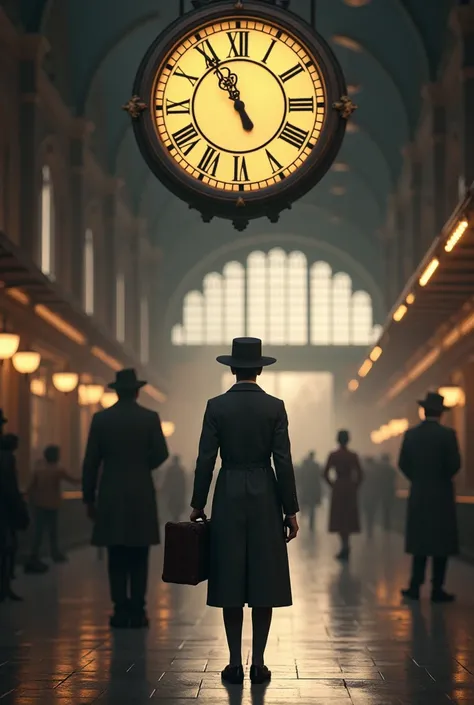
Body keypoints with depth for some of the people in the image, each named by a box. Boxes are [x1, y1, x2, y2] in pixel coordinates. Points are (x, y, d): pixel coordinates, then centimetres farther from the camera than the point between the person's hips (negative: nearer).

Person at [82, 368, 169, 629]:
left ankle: (121, 611, 2)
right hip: (141, 496, -1)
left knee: (117, 558, 5)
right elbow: (160, 454, -4)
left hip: (110, 497, 1)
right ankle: (137, 612, 0)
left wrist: (89, 498, 7)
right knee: (138, 558, 4)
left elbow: (91, 462, 0)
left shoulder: (101, 418, 0)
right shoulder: (150, 418, -2)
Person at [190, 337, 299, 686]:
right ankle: (258, 664, 3)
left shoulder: (216, 406, -2)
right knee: (264, 579, 4)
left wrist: (198, 504, 6)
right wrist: (291, 510, 0)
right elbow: (283, 461, -5)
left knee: (231, 580, 4)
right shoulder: (275, 406, -3)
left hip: (229, 497, 1)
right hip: (265, 497, 0)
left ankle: (235, 664, 4)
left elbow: (206, 459, -3)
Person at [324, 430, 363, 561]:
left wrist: (332, 485, 4)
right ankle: (345, 547, 14)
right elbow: (360, 475, -4)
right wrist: (355, 487, 8)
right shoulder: (353, 456, -2)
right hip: (350, 489, 2)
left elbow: (326, 474, -8)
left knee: (339, 517, 2)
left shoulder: (333, 455, -6)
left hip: (338, 487, -2)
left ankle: (345, 546, -11)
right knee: (348, 517, 12)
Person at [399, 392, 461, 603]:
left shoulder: (411, 434, 1)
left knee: (419, 542, 11)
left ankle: (415, 587, 9)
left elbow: (403, 464, 1)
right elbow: (455, 464, -12)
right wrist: (443, 477, 7)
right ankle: (437, 589, 2)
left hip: (418, 495, 4)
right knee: (441, 544, 2)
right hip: (442, 495, -4)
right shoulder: (447, 434, -11)